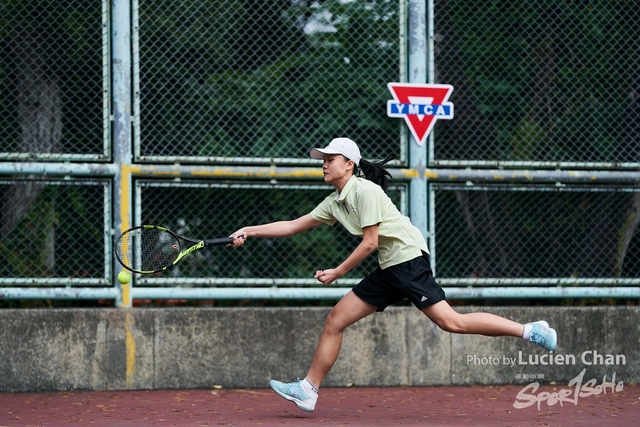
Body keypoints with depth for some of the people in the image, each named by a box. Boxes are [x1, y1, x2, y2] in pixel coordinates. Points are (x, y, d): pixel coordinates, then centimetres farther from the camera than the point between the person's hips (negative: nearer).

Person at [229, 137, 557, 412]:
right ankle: (308, 390, 8)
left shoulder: (365, 191, -12)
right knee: (335, 319, 5)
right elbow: (292, 226, 19)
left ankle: (530, 331, -16)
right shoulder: (334, 202, 14)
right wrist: (249, 231, 13)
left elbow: (369, 243, -15)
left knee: (450, 321, -19)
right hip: (389, 268, 9)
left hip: (408, 257, -9)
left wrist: (337, 273, -8)